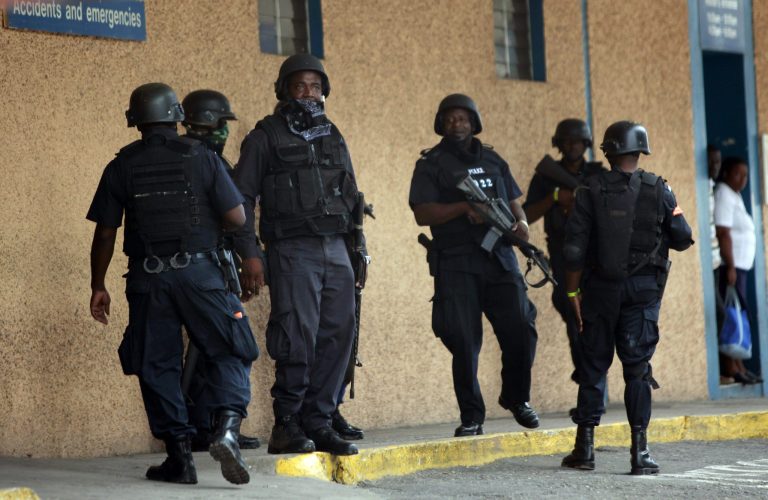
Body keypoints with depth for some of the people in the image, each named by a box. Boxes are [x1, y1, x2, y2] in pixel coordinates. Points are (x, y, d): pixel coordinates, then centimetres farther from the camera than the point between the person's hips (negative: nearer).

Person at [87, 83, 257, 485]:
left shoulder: (122, 167, 3)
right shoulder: (201, 158, -1)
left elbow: (105, 232, 4)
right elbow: (237, 217, -3)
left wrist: (98, 286, 12)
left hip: (147, 279, 1)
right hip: (198, 272, -1)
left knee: (156, 365, 9)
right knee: (227, 353, 7)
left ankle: (179, 456, 7)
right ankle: (227, 428, -17)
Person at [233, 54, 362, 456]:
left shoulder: (332, 137, 19)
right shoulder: (266, 137, 2)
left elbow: (350, 194, 24)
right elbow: (241, 197, -2)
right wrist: (249, 254, -11)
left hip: (336, 249, 6)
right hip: (292, 251, -6)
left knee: (337, 336, 0)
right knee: (298, 339, -13)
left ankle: (318, 422, 7)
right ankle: (286, 426, -4)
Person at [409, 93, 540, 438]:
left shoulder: (493, 161, 18)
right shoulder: (431, 164, 4)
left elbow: (513, 201, 22)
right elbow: (422, 213, -6)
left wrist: (521, 222, 0)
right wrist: (465, 207, -17)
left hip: (499, 258, 3)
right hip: (456, 264, -3)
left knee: (520, 329, -6)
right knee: (464, 342, -5)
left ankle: (516, 398, 17)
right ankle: (471, 417, 5)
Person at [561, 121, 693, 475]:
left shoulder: (592, 191, -5)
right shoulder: (658, 190, -3)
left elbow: (575, 247, -7)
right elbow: (683, 239, 1)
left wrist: (573, 290, 1)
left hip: (601, 287, 0)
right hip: (644, 287, 0)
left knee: (593, 364, 9)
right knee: (637, 367, 3)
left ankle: (585, 447, 12)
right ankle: (639, 451, -2)